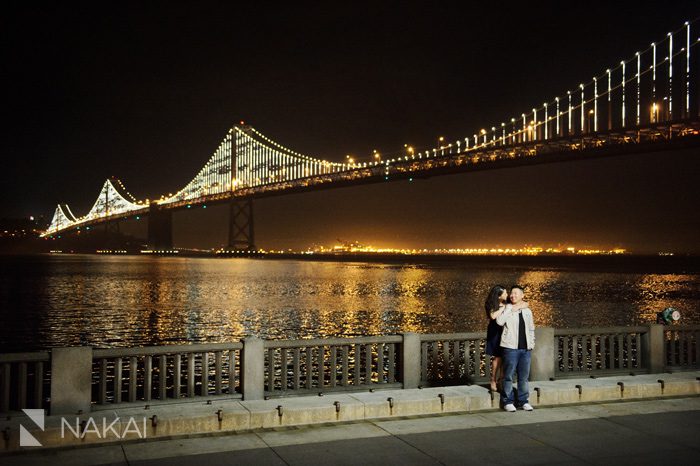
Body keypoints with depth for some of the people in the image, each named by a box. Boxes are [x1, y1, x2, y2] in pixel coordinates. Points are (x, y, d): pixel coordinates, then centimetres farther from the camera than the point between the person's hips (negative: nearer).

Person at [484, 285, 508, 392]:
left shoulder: (506, 304, 2)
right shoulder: (493, 305, -9)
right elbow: (493, 316, -29)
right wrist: (503, 308, -22)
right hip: (495, 332, -4)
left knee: (504, 357, 0)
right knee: (497, 357, -2)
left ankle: (501, 379, 13)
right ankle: (493, 382, 8)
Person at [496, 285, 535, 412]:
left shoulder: (527, 311, 14)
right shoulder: (507, 309, -1)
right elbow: (499, 321, -20)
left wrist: (532, 343, 13)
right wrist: (511, 309, -17)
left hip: (525, 348, 4)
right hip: (511, 347, -4)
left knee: (524, 376, 9)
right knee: (509, 376, -1)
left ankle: (523, 401, 18)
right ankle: (508, 401, 7)